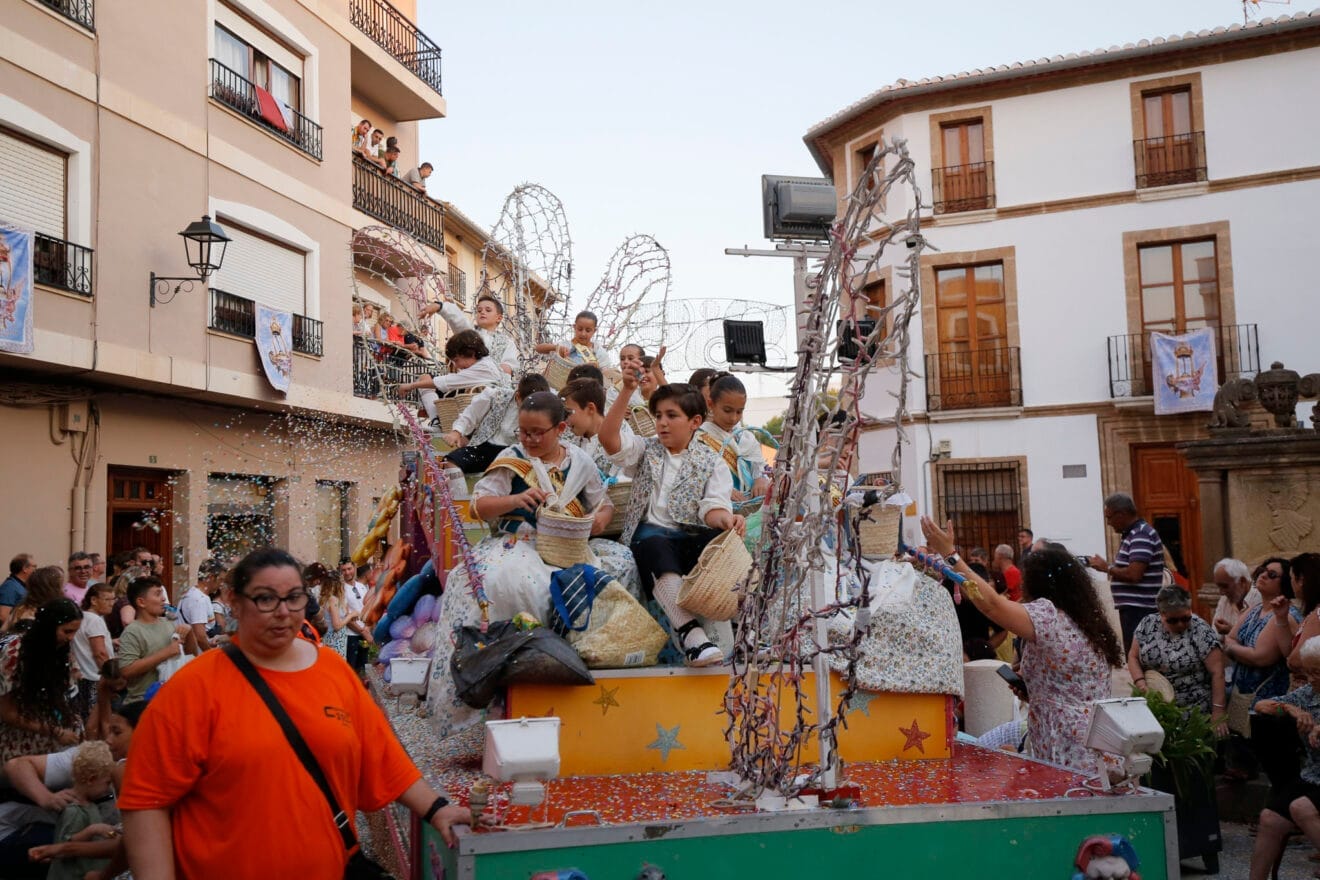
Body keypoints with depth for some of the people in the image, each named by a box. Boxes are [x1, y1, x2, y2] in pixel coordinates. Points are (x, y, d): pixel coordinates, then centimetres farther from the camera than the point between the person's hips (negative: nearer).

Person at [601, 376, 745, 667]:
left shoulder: (711, 461, 13)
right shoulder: (645, 451, 18)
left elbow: (712, 508, -2)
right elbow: (608, 437, -1)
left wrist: (726, 519, -28)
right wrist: (627, 390, -11)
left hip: (692, 537, 1)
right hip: (650, 534, -1)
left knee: (721, 539, -34)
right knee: (655, 545, -38)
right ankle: (689, 632, -53)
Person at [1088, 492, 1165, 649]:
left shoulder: (1141, 536, -15)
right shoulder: (1131, 534, 16)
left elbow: (1134, 574, -23)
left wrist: (1106, 567, -11)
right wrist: (1110, 568, 6)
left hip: (1138, 611, -10)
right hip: (1132, 608, 10)